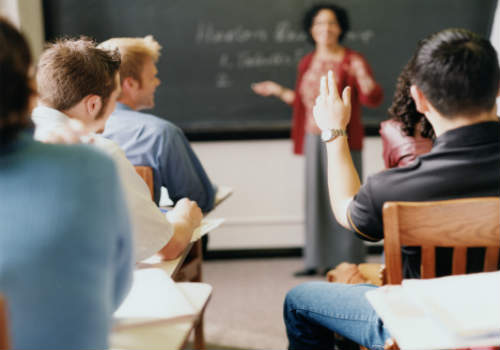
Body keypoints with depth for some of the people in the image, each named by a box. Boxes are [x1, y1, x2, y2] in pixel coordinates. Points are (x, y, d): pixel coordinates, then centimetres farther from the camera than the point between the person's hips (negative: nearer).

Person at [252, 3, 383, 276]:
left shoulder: (352, 61, -4)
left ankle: (348, 261, 4)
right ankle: (317, 261, 14)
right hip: (313, 139, 5)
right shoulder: (307, 64, 13)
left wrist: (363, 78, -29)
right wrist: (279, 91, 17)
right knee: (316, 197, 7)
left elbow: (373, 99, -12)